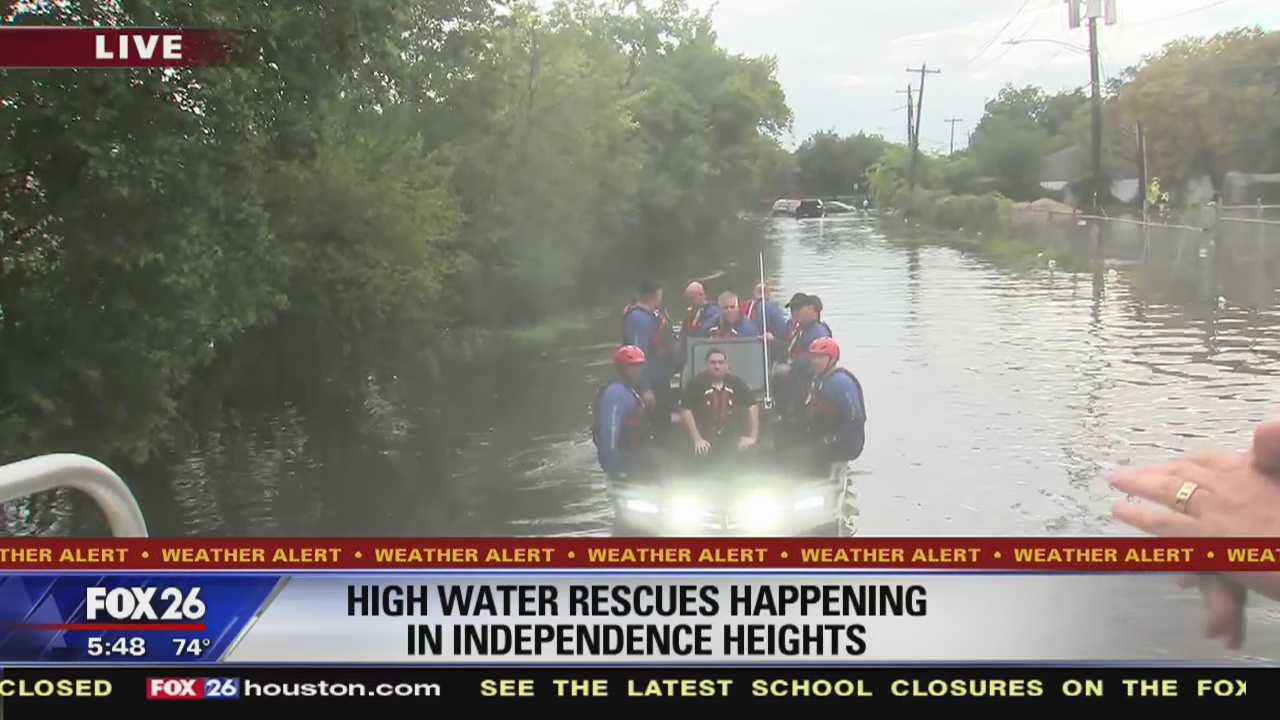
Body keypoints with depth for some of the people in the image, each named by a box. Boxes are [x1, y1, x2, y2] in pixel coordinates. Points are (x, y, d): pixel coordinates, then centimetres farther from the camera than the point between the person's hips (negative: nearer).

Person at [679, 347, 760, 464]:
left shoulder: (736, 383, 0)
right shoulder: (697, 384, -9)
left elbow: (753, 406, 4)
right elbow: (686, 410, -11)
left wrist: (753, 436, -2)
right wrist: (697, 439, -15)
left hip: (731, 441, 2)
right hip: (706, 441, -2)